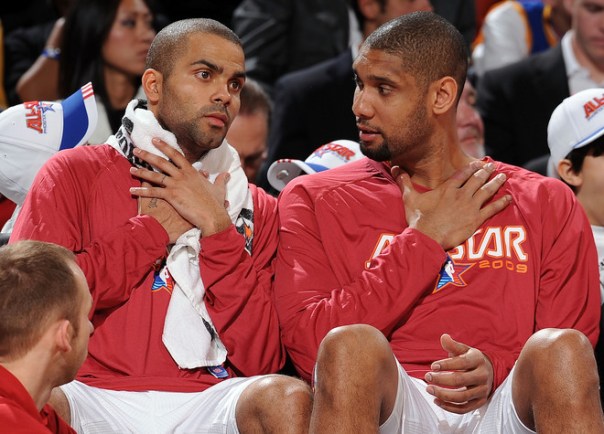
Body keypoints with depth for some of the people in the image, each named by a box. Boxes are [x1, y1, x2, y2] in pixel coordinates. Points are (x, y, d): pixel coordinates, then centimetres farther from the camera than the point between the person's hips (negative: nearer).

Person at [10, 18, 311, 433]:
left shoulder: (256, 209, 19)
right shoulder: (74, 173, 12)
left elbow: (261, 360, 6)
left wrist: (215, 227, 0)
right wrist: (156, 228, 1)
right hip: (96, 395, -1)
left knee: (289, 397, -31)